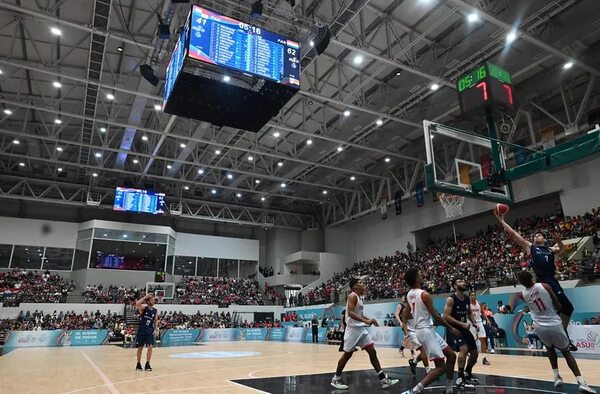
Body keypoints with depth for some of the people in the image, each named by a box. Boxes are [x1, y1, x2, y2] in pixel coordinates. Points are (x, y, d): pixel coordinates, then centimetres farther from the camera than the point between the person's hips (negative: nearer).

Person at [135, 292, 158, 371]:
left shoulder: (155, 311, 2)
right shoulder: (143, 308, -9)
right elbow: (137, 304, -31)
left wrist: (155, 330, -1)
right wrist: (145, 297, -27)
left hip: (150, 331, 3)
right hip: (141, 331, -3)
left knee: (150, 347, -5)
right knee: (140, 348, 7)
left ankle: (147, 364, 6)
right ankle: (138, 364, 22)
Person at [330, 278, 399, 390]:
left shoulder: (360, 297, 15)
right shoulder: (353, 296, -14)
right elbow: (350, 313, -26)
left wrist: (369, 319, 11)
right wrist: (365, 321, -30)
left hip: (361, 329, 9)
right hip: (353, 329, -9)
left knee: (372, 352, 4)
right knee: (347, 354, 1)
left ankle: (383, 379, 6)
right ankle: (336, 379, 16)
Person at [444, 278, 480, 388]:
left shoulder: (467, 299, 4)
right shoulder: (451, 299, -19)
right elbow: (446, 317, -23)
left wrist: (474, 323, 2)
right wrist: (461, 323, -27)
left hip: (464, 328, 8)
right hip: (453, 328, -8)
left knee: (475, 352, 11)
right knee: (464, 349, -26)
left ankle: (467, 373, 35)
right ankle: (460, 378, -15)